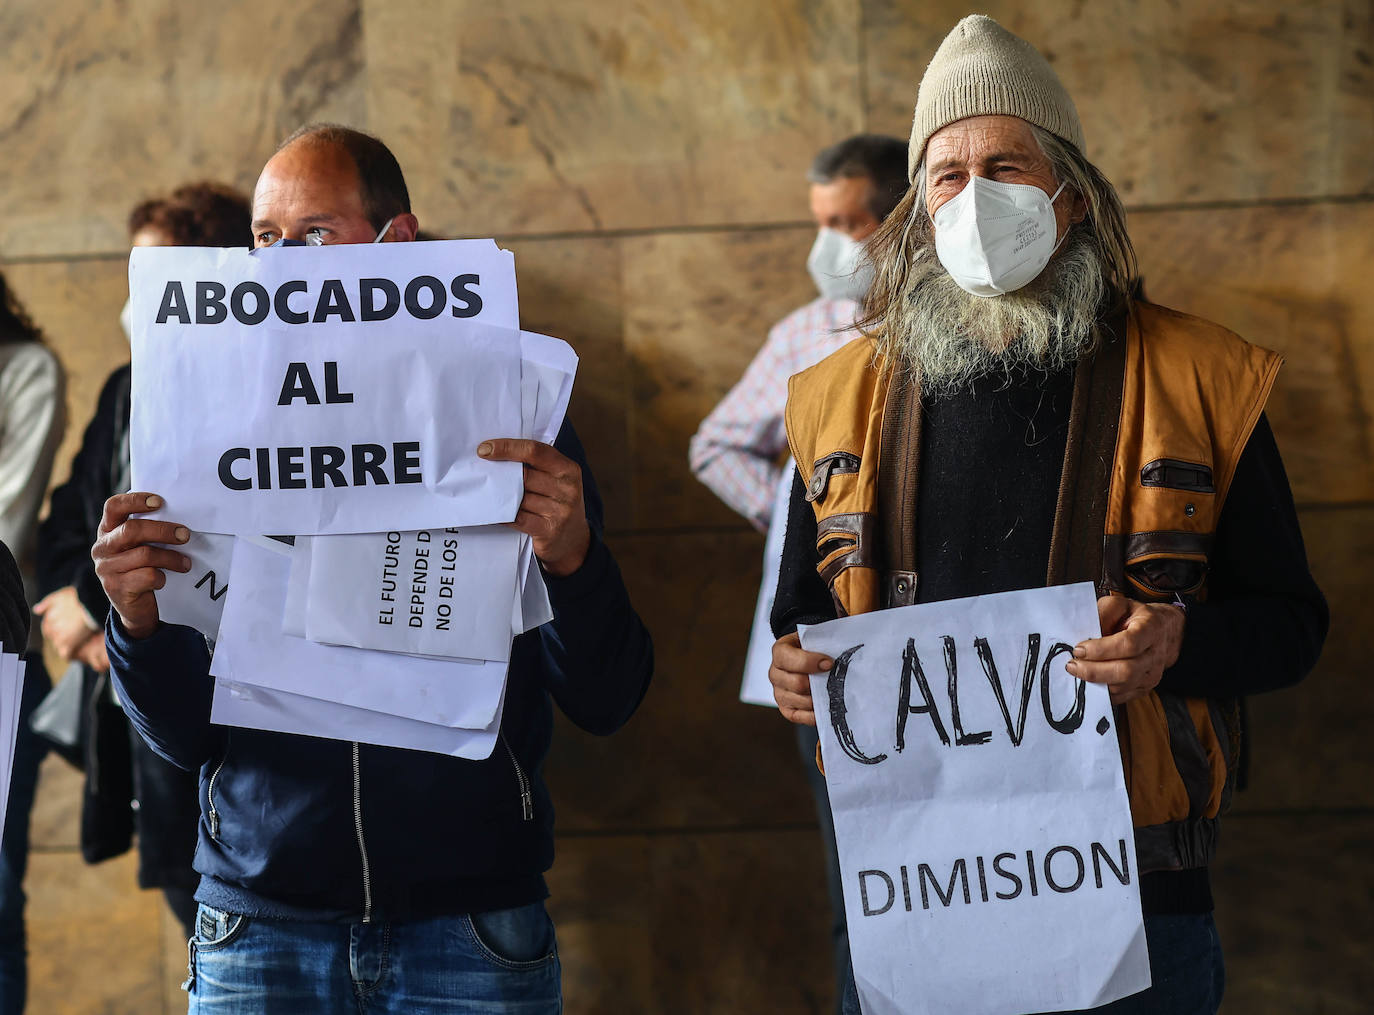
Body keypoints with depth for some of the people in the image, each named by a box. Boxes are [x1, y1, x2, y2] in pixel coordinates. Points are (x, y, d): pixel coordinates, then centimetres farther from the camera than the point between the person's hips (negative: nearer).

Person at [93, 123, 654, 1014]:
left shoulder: (508, 422, 1)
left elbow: (607, 704, -3)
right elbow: (188, 736, 5)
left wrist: (573, 559, -22)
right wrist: (138, 620, -14)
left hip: (470, 929, -1)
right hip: (261, 929, 1)